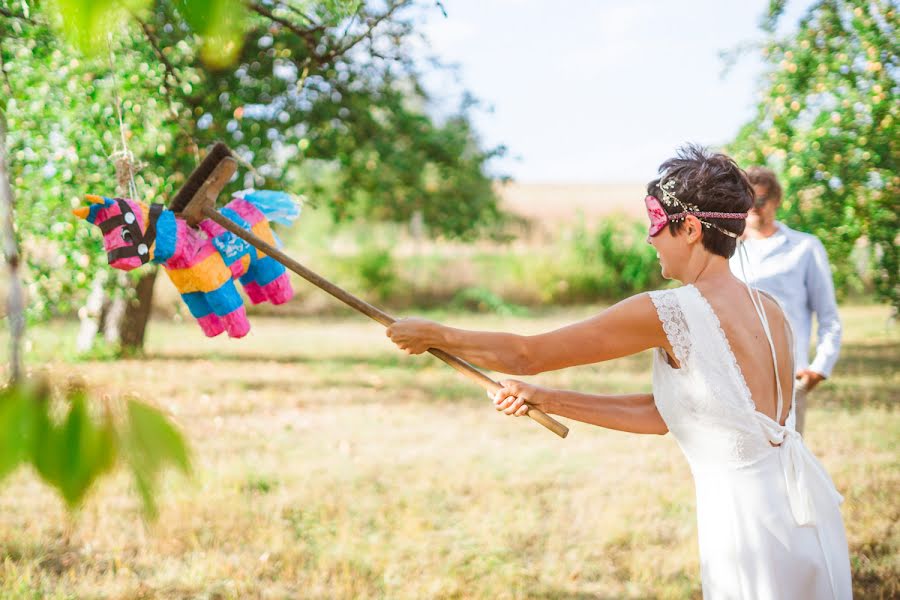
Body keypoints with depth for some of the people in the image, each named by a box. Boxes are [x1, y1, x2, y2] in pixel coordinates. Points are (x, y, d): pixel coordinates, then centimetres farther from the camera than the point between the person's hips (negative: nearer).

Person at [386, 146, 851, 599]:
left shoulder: (668, 313, -16)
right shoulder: (770, 310, 6)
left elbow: (527, 355, -8)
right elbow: (664, 415, 12)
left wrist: (433, 334, 7)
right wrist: (548, 401, 15)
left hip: (749, 520, -7)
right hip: (803, 509, 7)